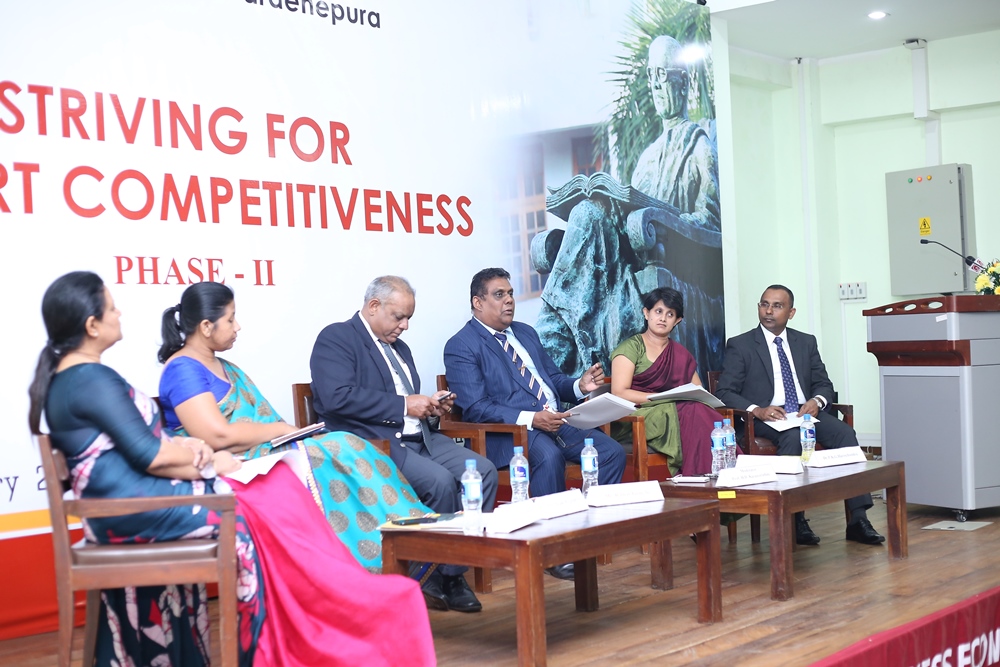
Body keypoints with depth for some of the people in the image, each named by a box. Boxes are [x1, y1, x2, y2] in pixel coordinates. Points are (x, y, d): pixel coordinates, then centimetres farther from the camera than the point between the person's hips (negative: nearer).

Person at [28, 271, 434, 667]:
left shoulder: (65, 377, 12)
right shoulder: (92, 379, -19)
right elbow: (148, 454, -20)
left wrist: (186, 447, 0)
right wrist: (205, 460, -5)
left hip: (123, 504, 10)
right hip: (135, 508, -10)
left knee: (272, 490, 5)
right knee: (262, 509, -4)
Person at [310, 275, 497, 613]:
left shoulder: (399, 348, 25)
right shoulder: (336, 339, -3)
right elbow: (338, 397, -19)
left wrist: (430, 405, 7)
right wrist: (404, 405, -16)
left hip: (419, 437, 8)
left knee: (483, 471, -14)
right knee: (440, 481, -30)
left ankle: (452, 572, -9)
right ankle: (441, 579, -10)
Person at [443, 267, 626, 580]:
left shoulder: (526, 333, 22)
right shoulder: (461, 347, -3)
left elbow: (554, 380, 25)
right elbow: (475, 408, -14)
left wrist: (580, 385, 0)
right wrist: (531, 419, -25)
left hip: (555, 422, 8)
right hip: (505, 435, -7)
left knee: (612, 451, -13)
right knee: (549, 455, -37)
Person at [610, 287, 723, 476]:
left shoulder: (681, 355, 23)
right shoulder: (631, 347, 6)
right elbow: (619, 393, -6)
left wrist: (695, 398, -6)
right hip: (635, 417, -5)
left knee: (699, 411, -32)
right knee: (692, 414, -33)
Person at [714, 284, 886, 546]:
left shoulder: (806, 342, 18)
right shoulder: (740, 345, 4)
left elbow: (824, 384, 17)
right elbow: (724, 392, -2)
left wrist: (817, 401, -9)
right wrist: (757, 410, -20)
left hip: (805, 413, 4)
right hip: (767, 418, -4)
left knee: (845, 433, -24)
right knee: (793, 436, -36)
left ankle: (858, 519, -27)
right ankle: (795, 521, -33)